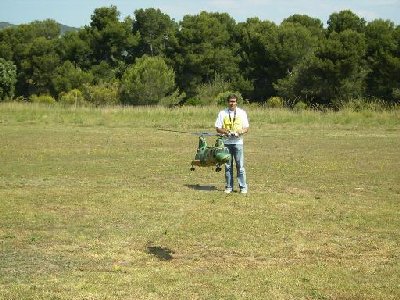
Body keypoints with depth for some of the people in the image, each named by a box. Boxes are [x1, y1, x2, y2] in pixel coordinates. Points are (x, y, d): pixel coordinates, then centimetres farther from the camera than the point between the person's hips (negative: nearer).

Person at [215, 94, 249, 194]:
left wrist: (240, 132, -14)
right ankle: (229, 187, 13)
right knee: (228, 166, 6)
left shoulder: (242, 113, 7)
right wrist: (226, 132, -14)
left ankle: (243, 187, 0)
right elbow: (218, 128, 5)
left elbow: (246, 128, 7)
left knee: (240, 165, -4)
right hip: (226, 142, 1)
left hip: (238, 142, -1)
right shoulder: (222, 113, 6)